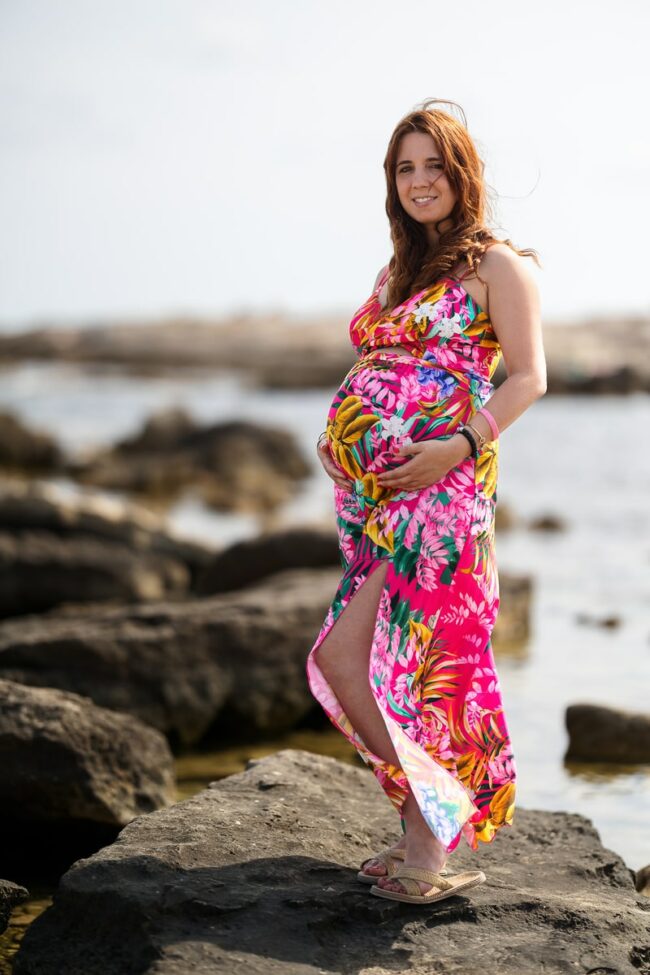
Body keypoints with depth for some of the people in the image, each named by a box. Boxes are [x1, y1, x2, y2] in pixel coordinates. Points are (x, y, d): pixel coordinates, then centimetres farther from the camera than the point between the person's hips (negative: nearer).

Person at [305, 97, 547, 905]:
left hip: (436, 484, -7)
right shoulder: (395, 273, 22)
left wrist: (460, 445, -19)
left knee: (346, 655, -16)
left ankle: (429, 828, -5)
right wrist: (339, 441, 9)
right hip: (369, 486, 7)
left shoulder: (496, 265, 1)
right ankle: (426, 833, 14)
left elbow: (528, 378, -6)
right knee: (397, 658, 6)